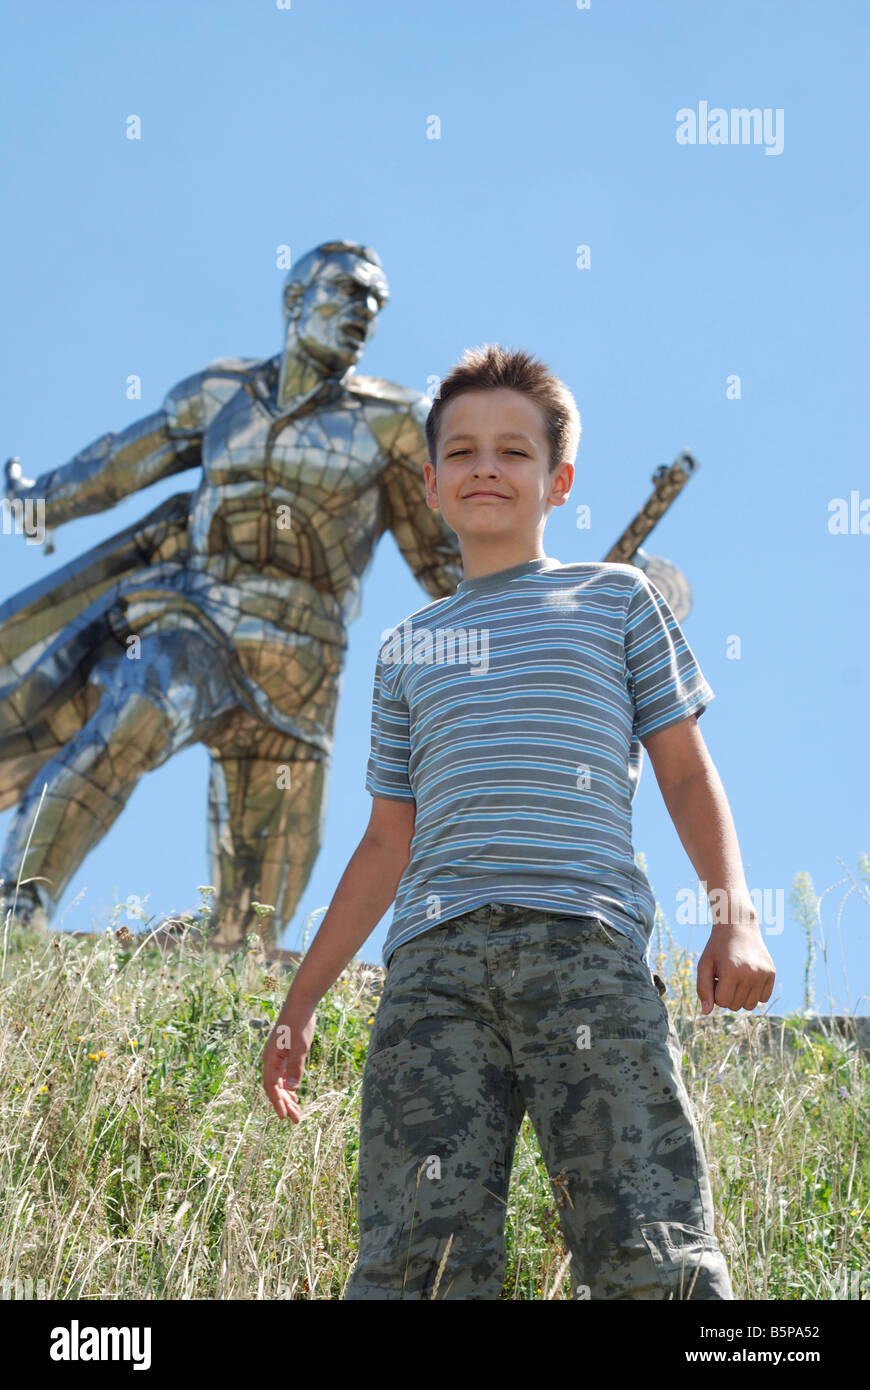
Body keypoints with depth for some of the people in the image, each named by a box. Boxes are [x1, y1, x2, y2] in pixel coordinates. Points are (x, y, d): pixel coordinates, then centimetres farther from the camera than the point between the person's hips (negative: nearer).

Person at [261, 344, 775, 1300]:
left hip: (586, 944, -2)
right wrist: (301, 1001, 24)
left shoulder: (615, 599, 21)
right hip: (433, 964, 3)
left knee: (648, 1254, -16)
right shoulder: (407, 649, 28)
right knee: (418, 1260, -13)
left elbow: (685, 771, 15)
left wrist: (734, 912, -2)